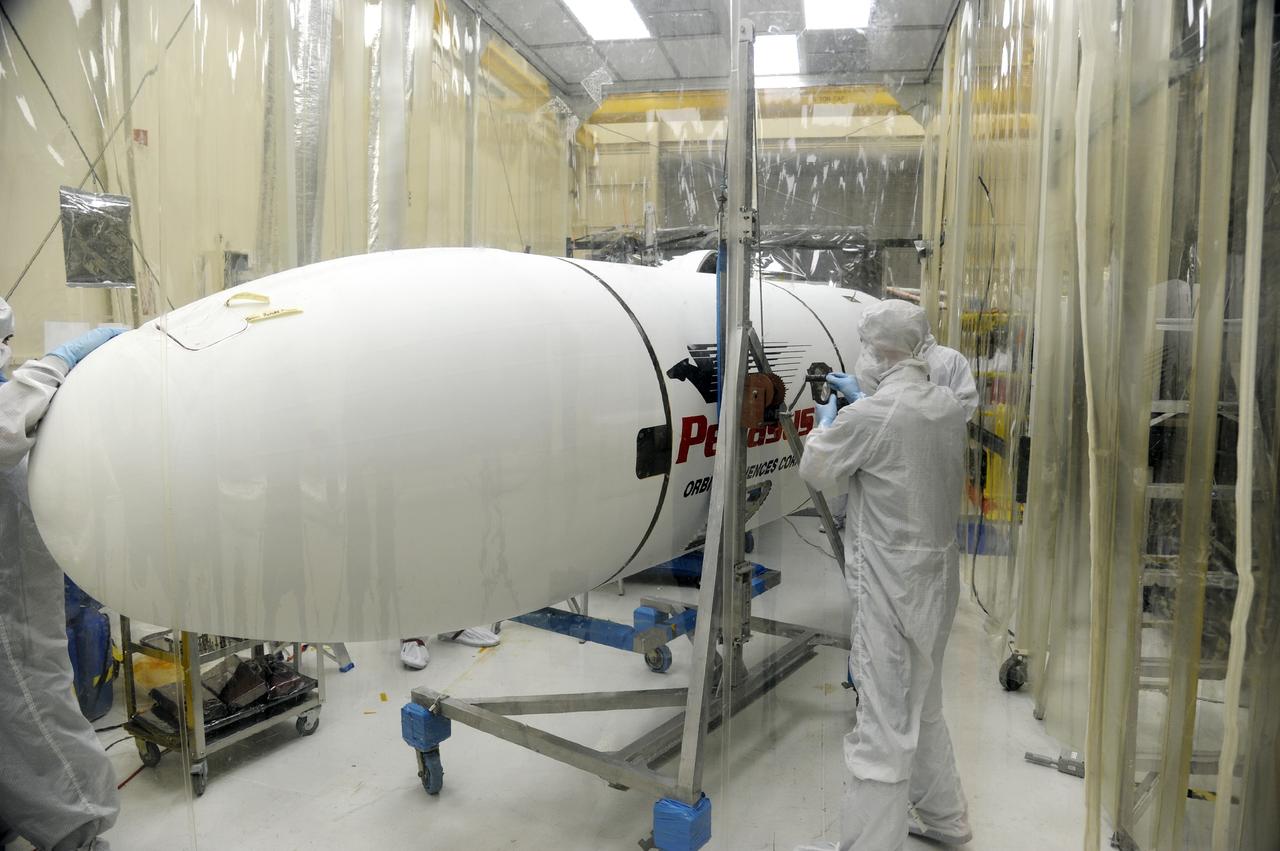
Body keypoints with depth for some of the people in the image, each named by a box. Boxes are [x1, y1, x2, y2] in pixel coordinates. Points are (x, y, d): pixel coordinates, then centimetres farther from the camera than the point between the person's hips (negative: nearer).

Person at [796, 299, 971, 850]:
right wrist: (863, 398, 25)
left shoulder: (870, 416, -21)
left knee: (884, 720, -2)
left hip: (892, 582, -9)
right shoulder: (948, 405, 2)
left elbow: (815, 471, -5)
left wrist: (825, 423, 12)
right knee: (922, 704, 25)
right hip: (939, 572, 9)